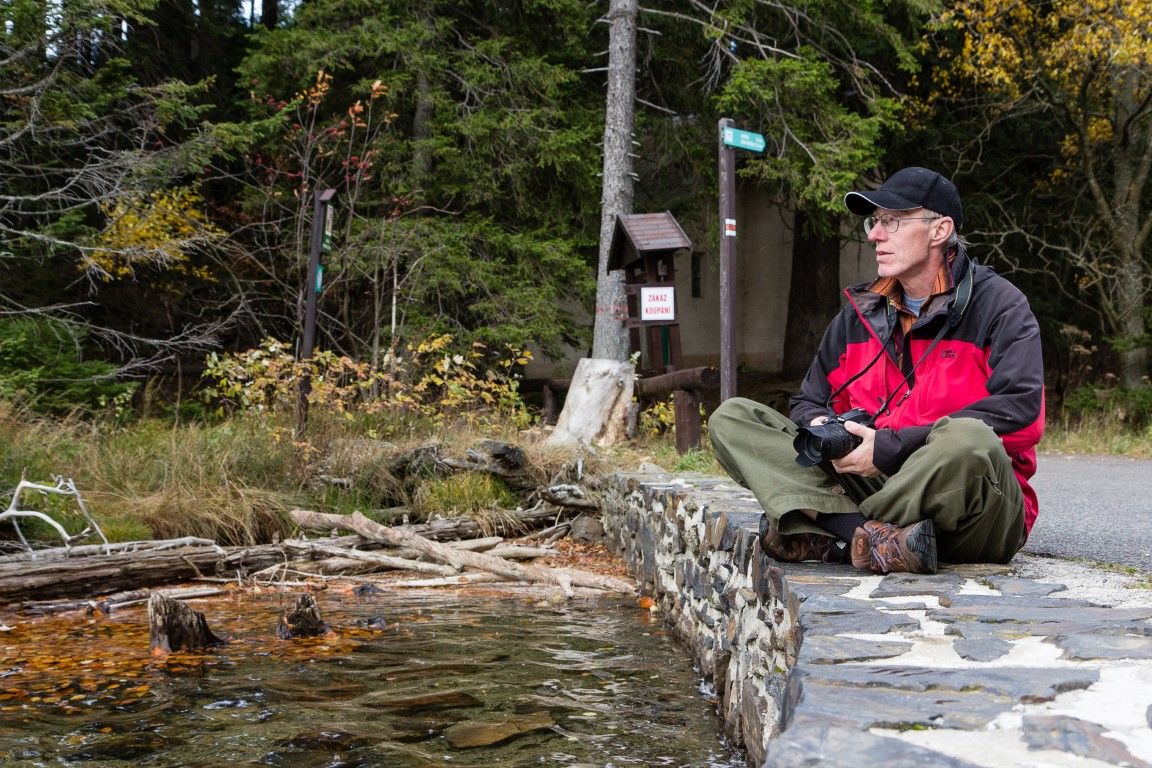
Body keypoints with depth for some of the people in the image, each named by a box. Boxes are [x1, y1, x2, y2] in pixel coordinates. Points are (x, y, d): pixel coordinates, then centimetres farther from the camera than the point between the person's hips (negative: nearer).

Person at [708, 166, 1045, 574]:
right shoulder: (860, 314, 14)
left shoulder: (999, 306, -2)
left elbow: (1019, 412, -17)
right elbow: (809, 403, 20)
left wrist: (889, 448, -20)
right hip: (870, 484, 5)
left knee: (966, 439, -40)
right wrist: (824, 432, -8)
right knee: (731, 418, -6)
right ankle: (873, 537, -28)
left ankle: (825, 536, -22)